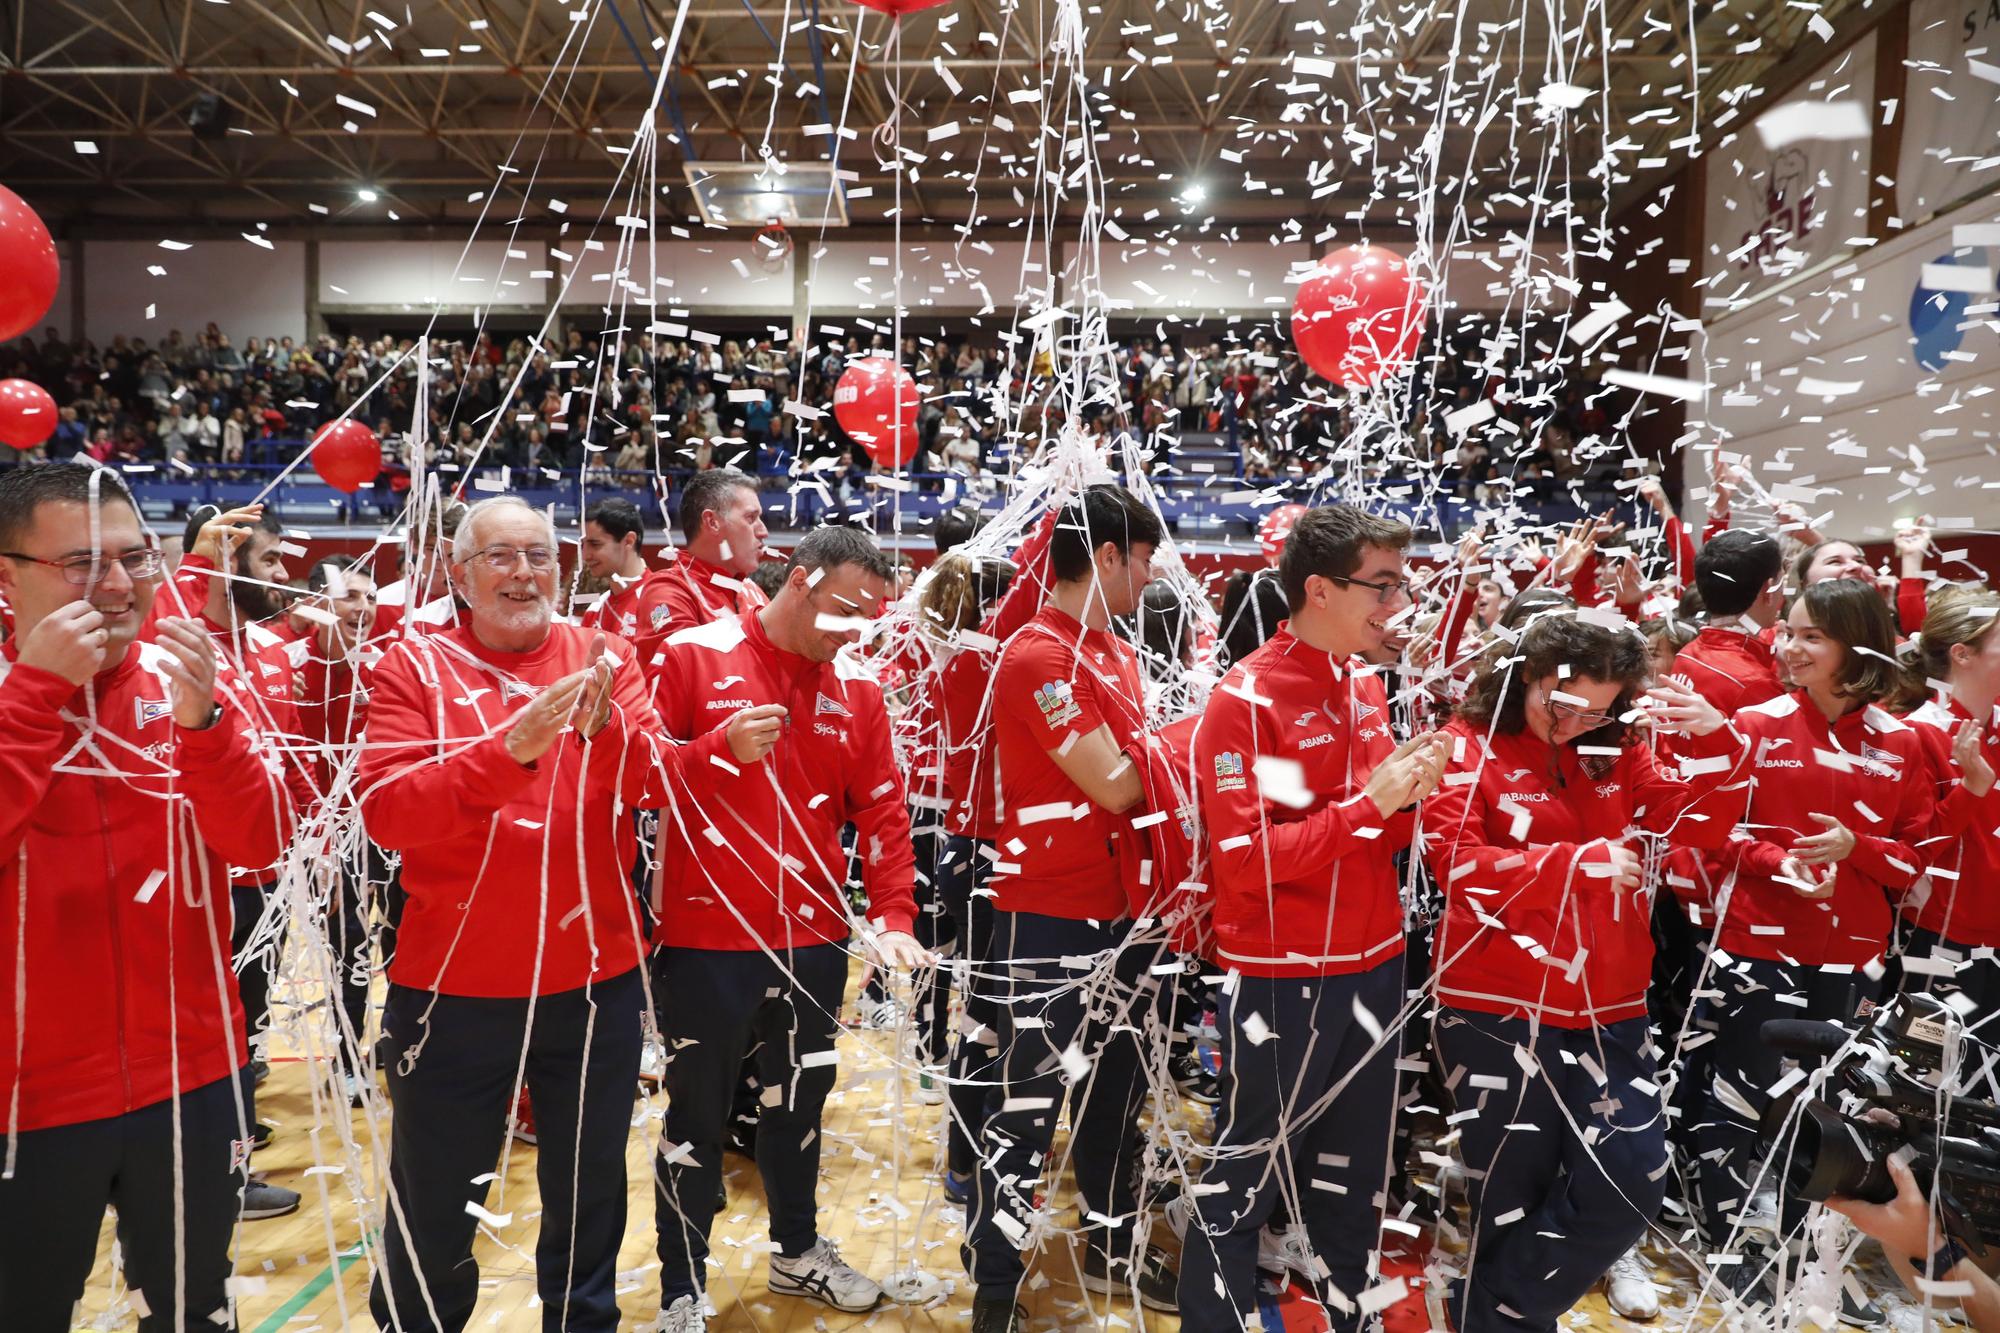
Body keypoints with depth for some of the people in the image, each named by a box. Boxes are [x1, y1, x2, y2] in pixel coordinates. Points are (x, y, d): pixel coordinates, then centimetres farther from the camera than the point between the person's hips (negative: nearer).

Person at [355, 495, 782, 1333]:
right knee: (433, 1211, 16)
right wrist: (510, 748, -30)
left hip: (596, 981, 2)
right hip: (455, 988, -2)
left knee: (589, 1196, 19)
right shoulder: (415, 665, -5)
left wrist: (605, 727, -30)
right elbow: (384, 810, -18)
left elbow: (658, 782, -10)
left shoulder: (604, 660, 2)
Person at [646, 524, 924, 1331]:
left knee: (799, 1103, 19)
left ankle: (797, 1252, 41)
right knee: (697, 1116, 9)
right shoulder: (694, 655, -8)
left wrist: (892, 916, -4)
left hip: (814, 940, 4)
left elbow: (882, 810, 4)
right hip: (704, 939, -4)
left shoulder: (856, 686, 4)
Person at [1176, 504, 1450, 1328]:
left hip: (1375, 966, 8)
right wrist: (1367, 802, -22)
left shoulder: (1367, 687, 6)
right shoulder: (1244, 702, -17)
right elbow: (1245, 860, -22)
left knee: (1353, 1181, 21)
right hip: (1282, 978, -7)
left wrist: (1409, 796, -8)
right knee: (1245, 1181, 8)